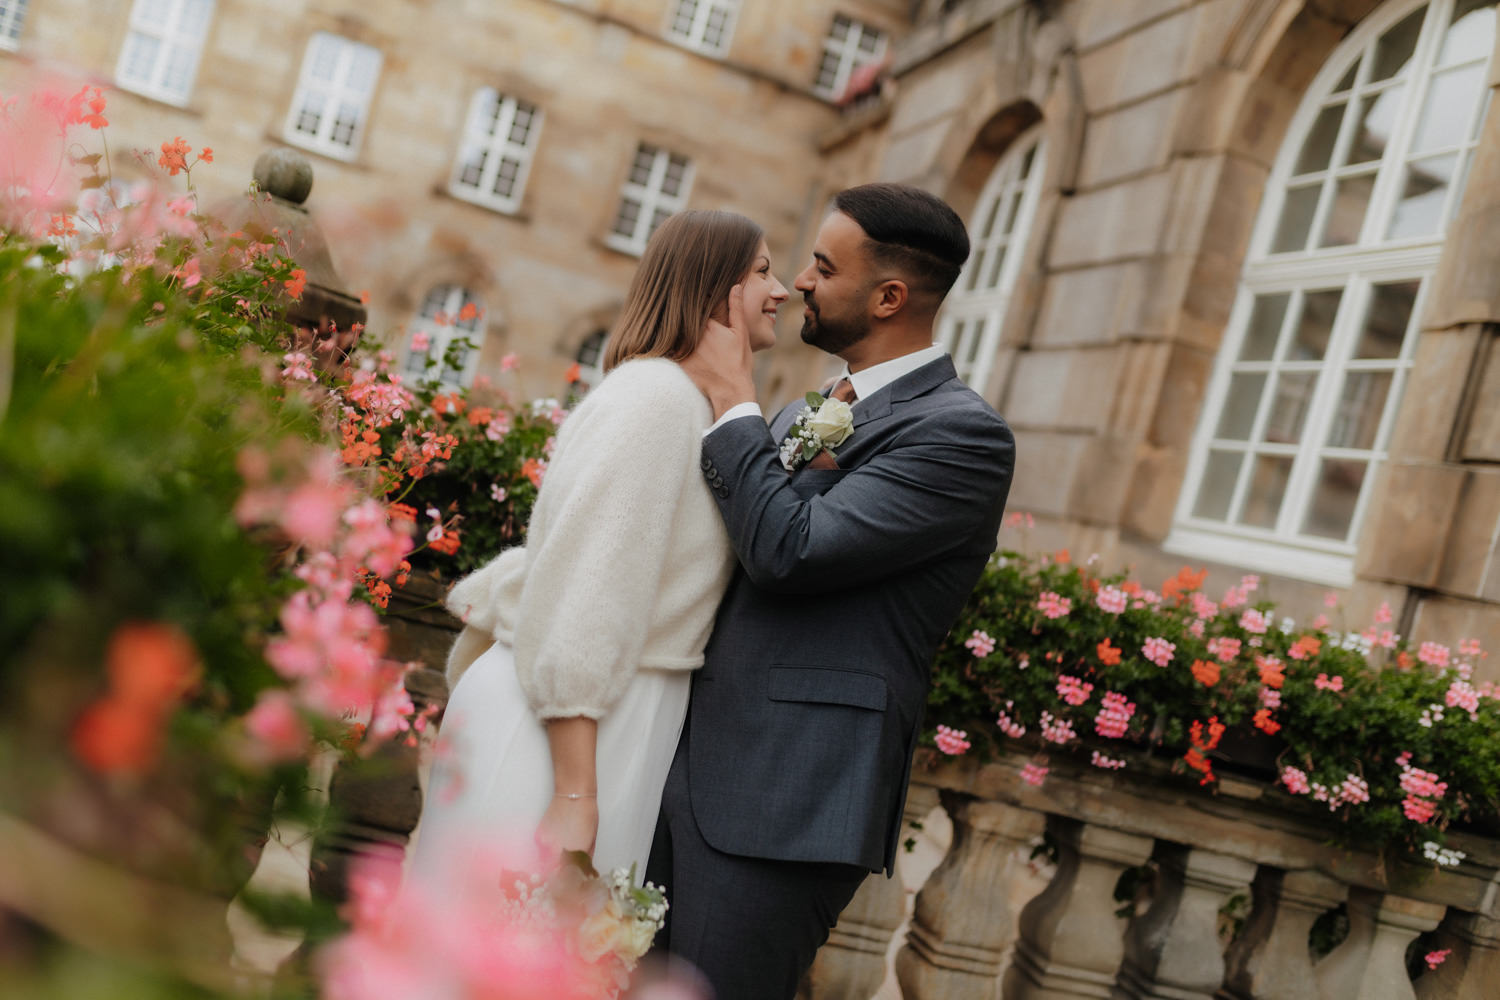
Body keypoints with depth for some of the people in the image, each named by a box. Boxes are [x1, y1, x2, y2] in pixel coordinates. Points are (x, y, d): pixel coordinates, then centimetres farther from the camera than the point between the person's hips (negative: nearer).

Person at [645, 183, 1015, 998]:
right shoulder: (803, 414, 16)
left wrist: (731, 397, -9)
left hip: (784, 803, -8)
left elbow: (790, 552, -21)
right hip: (691, 773, 8)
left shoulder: (962, 433, -12)